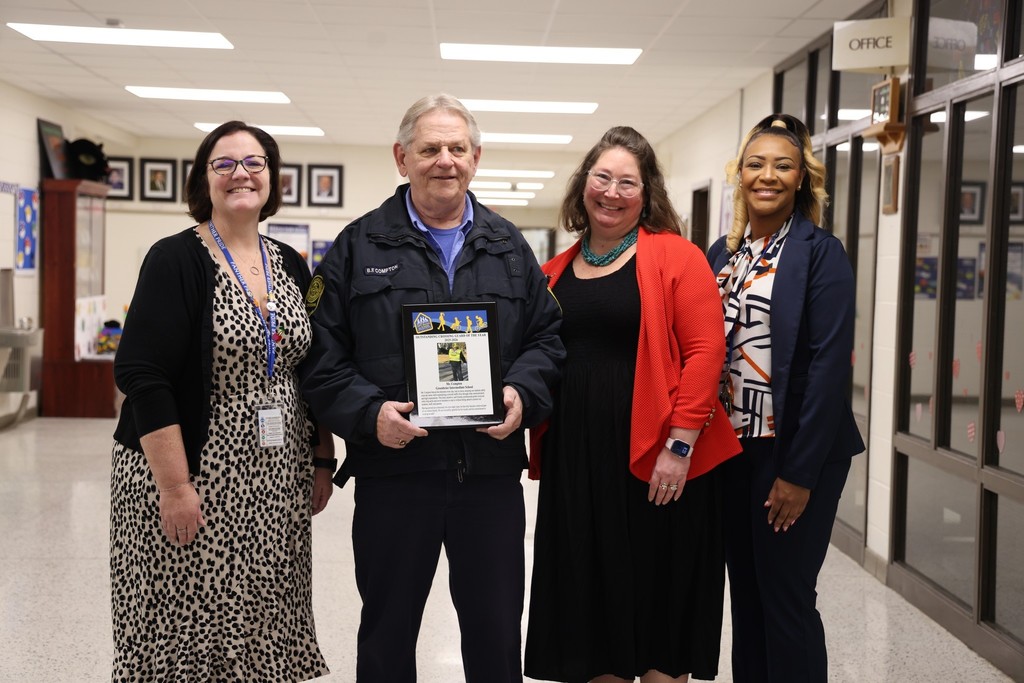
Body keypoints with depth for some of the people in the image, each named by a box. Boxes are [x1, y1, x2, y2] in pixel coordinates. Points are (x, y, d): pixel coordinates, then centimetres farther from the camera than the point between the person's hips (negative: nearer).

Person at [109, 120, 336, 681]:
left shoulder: (291, 267, 10)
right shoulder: (176, 260, -8)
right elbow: (142, 376, -15)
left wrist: (322, 461, 11)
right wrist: (174, 485, -20)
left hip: (276, 489, 5)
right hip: (192, 482, -5)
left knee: (263, 633, 10)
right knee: (185, 633, 2)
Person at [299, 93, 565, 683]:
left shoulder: (508, 247, 11)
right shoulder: (359, 247, 3)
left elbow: (546, 338, 10)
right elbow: (324, 356, -1)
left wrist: (522, 394, -9)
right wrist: (368, 413, -17)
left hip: (492, 469, 2)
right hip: (393, 468, -1)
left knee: (497, 632, 13)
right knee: (388, 633, 13)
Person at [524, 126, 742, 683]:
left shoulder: (674, 256, -4)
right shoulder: (557, 272, 12)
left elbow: (705, 351, -11)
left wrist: (680, 444, -17)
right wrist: (537, 451, 7)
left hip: (654, 465, -5)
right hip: (575, 460, 5)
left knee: (658, 600, 7)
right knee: (593, 603, 14)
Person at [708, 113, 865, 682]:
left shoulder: (821, 254, -8)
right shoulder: (722, 254, 10)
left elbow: (829, 366, -14)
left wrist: (799, 472, -17)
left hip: (791, 452, -6)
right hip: (729, 446, 6)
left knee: (785, 596, 3)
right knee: (744, 593, 15)